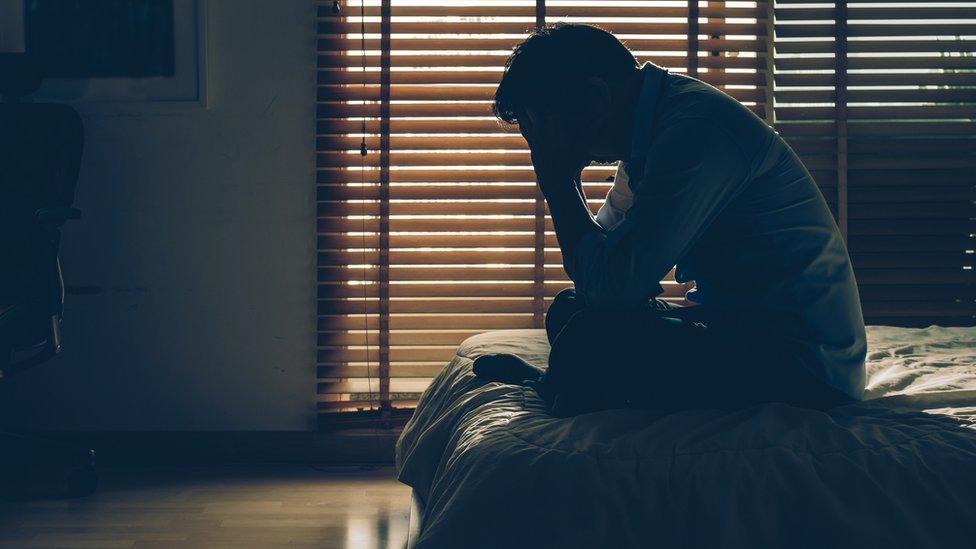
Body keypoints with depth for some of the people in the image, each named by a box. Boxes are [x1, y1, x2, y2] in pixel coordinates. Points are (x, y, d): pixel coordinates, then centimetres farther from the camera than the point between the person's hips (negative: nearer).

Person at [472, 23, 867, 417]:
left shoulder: (697, 132, -24)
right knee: (568, 310, 12)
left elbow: (611, 285, -25)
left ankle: (549, 390, 2)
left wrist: (557, 182, -14)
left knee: (590, 339, -25)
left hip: (806, 361, -10)